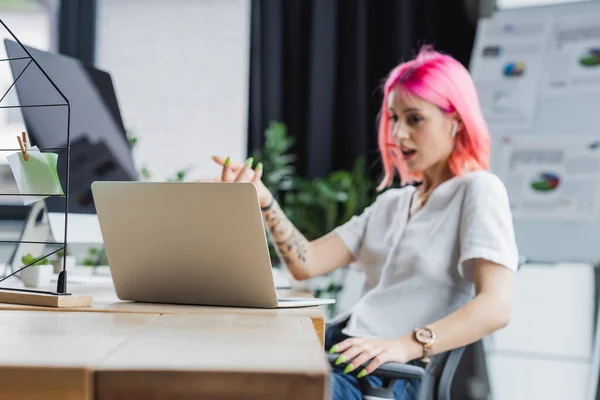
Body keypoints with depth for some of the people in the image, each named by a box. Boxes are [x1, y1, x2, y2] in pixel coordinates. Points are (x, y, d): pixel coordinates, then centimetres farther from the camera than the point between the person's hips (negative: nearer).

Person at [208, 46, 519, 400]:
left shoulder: (478, 190, -1)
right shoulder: (391, 204, 23)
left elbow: (495, 307, -17)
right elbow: (307, 262, 13)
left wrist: (406, 345, -30)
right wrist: (264, 200, -1)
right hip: (343, 349, 7)